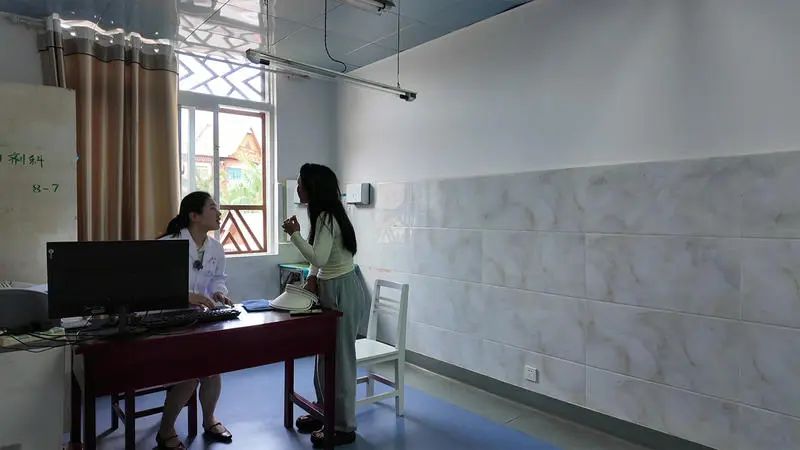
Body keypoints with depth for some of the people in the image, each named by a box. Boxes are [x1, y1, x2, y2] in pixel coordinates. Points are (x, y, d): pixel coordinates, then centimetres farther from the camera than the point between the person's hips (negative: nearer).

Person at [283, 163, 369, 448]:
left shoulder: (326, 217, -20)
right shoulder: (322, 215, 10)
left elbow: (318, 258, -29)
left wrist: (294, 234, -19)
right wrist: (312, 277, 4)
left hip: (343, 291, -10)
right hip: (331, 288, 10)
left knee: (339, 357, 0)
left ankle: (343, 427, 14)